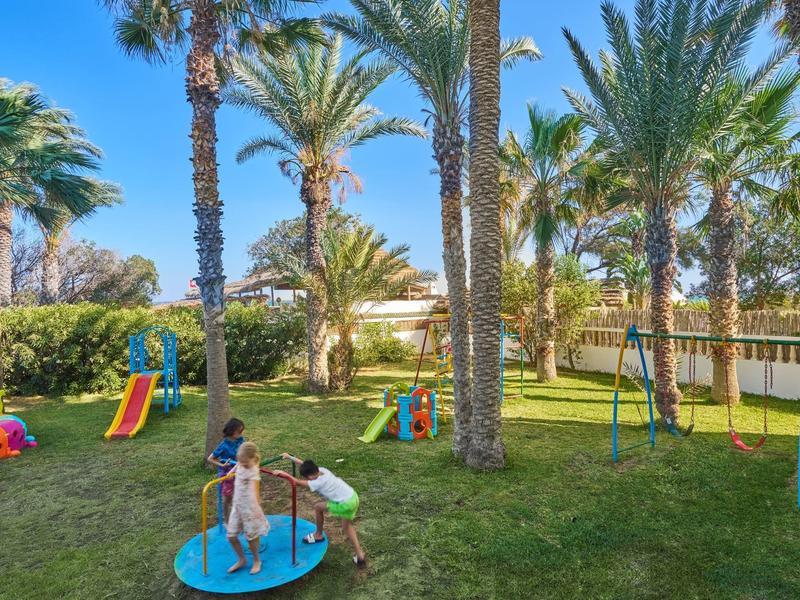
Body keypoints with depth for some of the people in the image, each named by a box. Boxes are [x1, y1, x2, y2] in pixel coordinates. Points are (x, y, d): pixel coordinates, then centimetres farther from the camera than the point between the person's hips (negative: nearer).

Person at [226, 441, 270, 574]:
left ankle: (256, 561, 32)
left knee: (251, 537, 7)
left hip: (249, 508, -7)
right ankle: (241, 560, 33)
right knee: (231, 536, 10)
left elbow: (254, 490, -33)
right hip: (237, 507, 7)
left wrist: (256, 507, -41)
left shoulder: (253, 471, -22)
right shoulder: (239, 466, -1)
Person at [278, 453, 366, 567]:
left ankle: (318, 535, 30)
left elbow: (297, 482, -19)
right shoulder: (321, 470, 0)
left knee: (318, 507, 11)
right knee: (347, 526, 25)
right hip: (353, 497, 8)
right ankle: (360, 555, 23)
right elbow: (304, 464, 11)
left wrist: (284, 473, -14)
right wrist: (290, 457, 12)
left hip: (345, 504, -8)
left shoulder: (318, 483, -20)